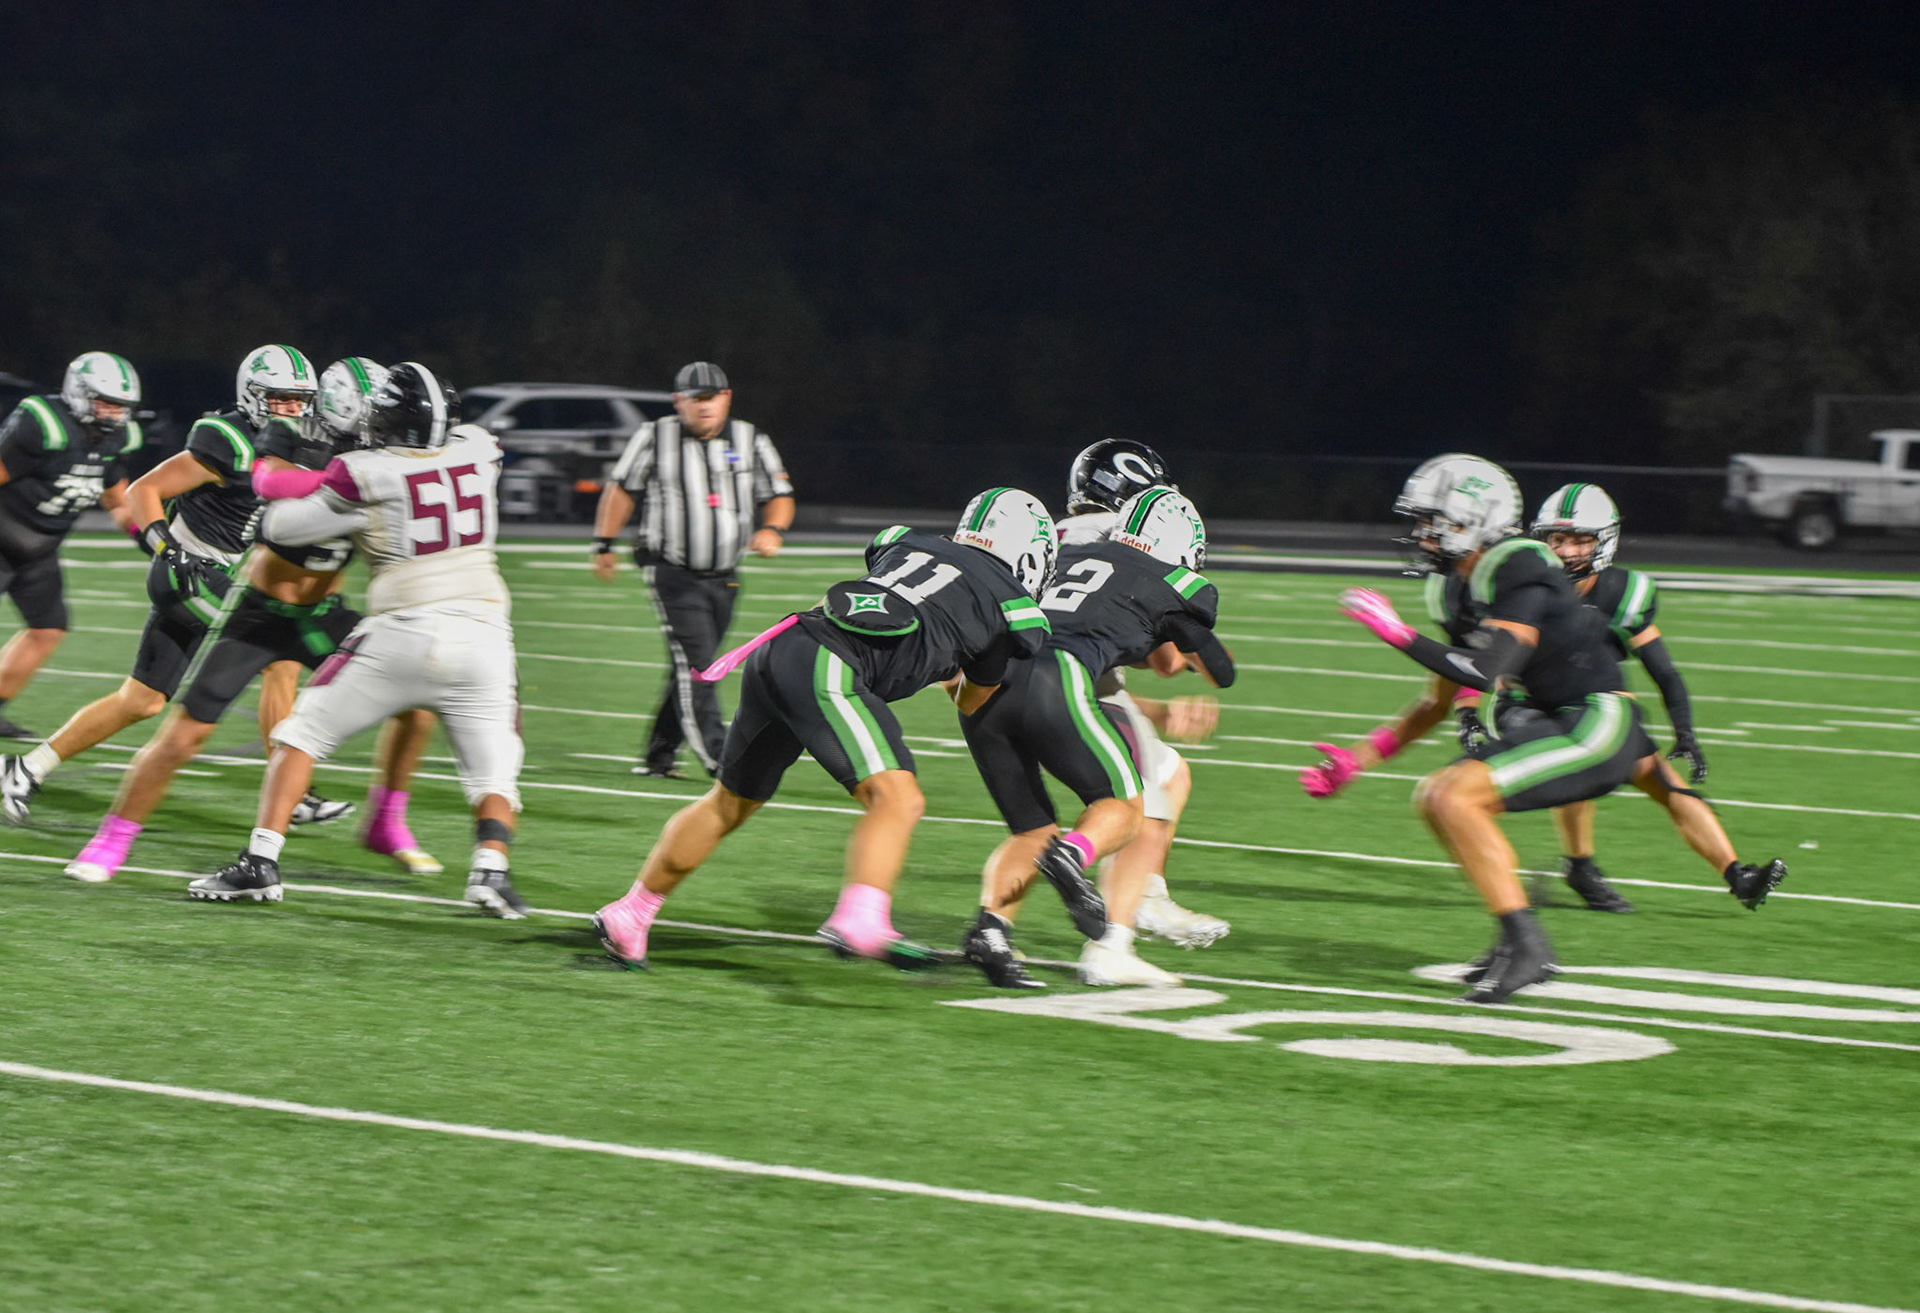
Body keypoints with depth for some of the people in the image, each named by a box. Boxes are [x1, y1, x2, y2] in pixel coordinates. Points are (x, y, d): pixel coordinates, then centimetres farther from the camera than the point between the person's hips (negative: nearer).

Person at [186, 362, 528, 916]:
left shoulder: (366, 475, -6)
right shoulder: (477, 454, 5)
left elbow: (281, 526, 3)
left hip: (402, 634, -3)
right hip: (482, 636, 3)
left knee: (302, 733, 12)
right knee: (493, 771, 15)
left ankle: (260, 860, 4)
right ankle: (491, 867, -10)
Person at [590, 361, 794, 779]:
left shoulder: (750, 442, 4)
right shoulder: (654, 439, -2)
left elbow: (780, 496, 7)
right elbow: (622, 488, 8)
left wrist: (771, 529, -14)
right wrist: (604, 544, 6)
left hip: (723, 578, 4)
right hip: (673, 574, -4)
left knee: (691, 671, 8)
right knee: (695, 664, -15)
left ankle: (657, 756, 19)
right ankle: (717, 757, -19)